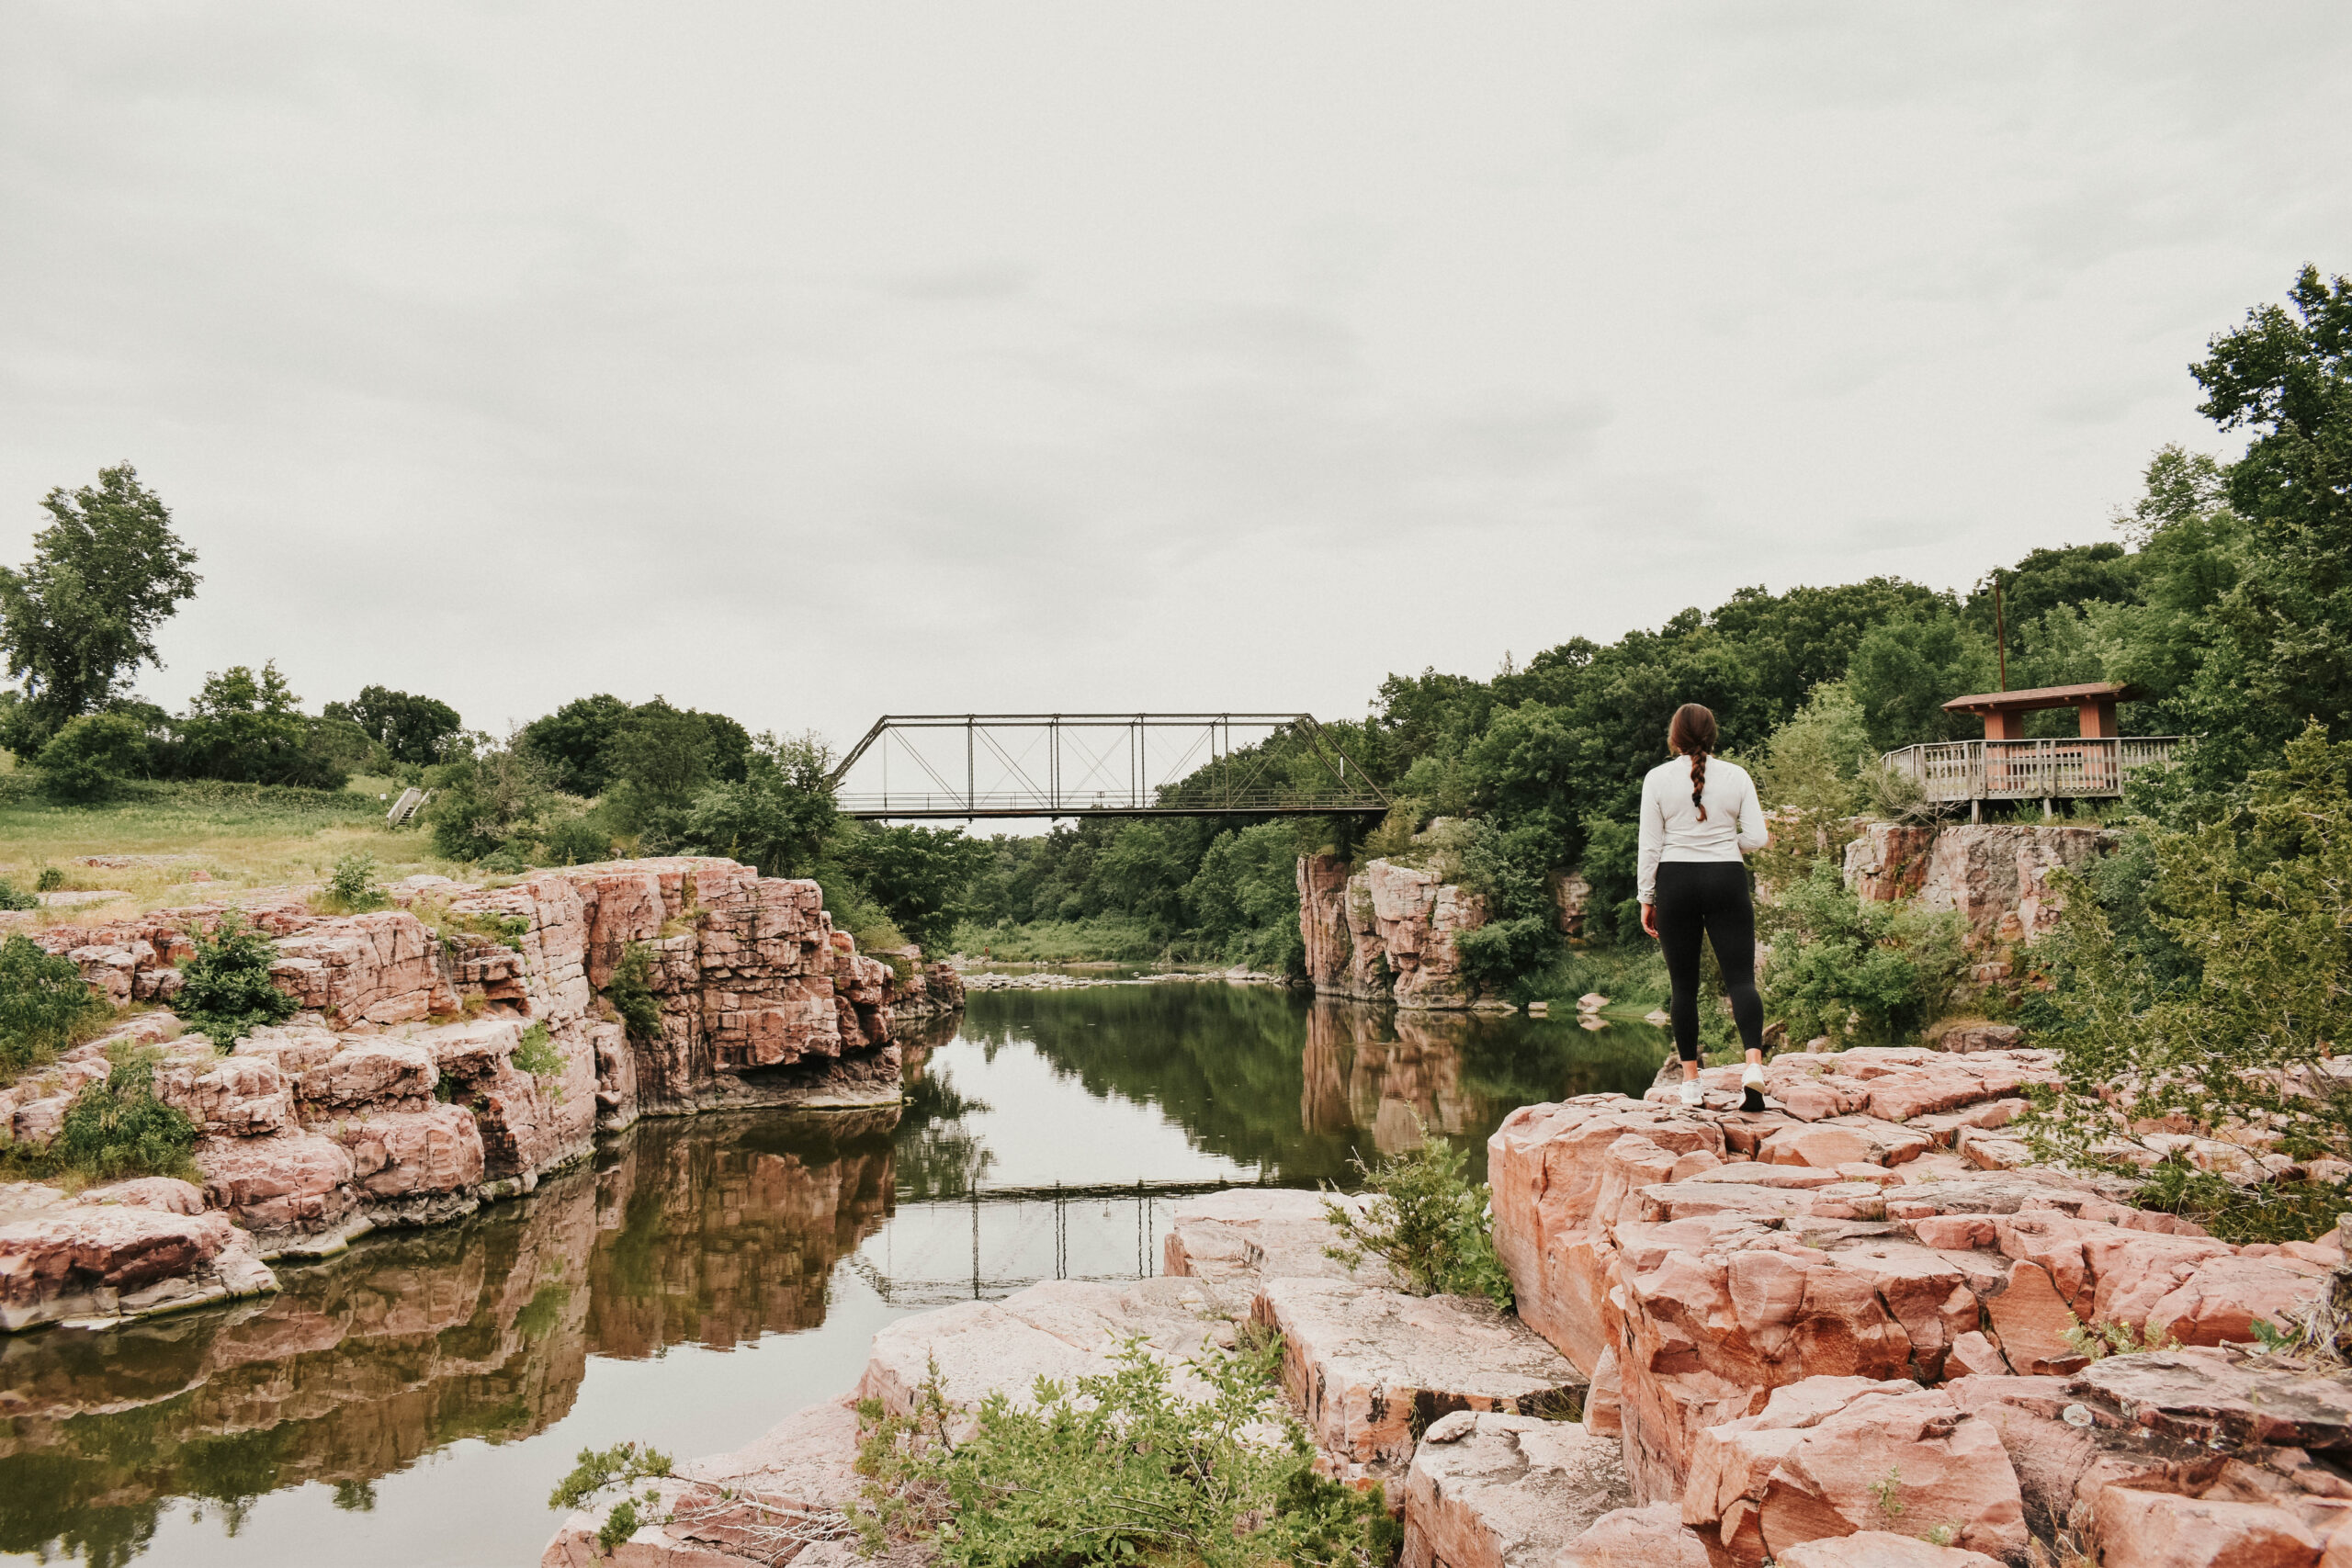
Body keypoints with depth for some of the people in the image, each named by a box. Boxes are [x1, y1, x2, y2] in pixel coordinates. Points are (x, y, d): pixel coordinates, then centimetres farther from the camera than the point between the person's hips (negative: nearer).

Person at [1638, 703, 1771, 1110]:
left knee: (1684, 985, 7)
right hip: (1726, 879, 0)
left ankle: (1690, 1081, 9)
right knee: (1741, 977, -2)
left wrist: (1647, 899, 6)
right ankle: (1754, 1064, -23)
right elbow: (1757, 837, -1)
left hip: (1675, 882, 0)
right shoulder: (1736, 775, 2)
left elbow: (1650, 846, -1)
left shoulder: (1658, 778, -1)